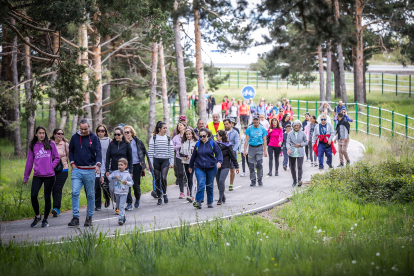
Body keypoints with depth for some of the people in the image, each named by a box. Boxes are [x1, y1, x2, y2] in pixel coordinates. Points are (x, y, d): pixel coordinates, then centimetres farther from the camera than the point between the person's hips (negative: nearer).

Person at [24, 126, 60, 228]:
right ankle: (37, 216, 9)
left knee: (47, 197, 3)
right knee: (33, 195, -13)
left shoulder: (51, 144, 4)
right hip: (37, 175, 1)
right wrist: (26, 177, 14)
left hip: (49, 176, -1)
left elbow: (57, 158, 10)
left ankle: (45, 219, 16)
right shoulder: (33, 146, 8)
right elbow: (29, 162, 13)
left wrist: (52, 166, -7)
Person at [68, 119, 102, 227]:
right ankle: (75, 217, -8)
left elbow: (98, 152, -6)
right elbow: (70, 151, 17)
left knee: (90, 195, 4)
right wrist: (72, 163, 4)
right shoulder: (75, 137, 7)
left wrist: (98, 164, -22)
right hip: (77, 170, 1)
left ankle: (89, 217, 15)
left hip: (90, 170, -1)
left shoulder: (94, 138, 1)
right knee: (75, 193, -10)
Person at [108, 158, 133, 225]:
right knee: (118, 206, 14)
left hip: (124, 193, -4)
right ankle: (124, 216, 32)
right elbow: (109, 177, 0)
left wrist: (127, 182, -19)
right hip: (117, 192, 4)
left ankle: (121, 218, -18)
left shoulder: (127, 174, -2)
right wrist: (114, 177, -18)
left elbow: (131, 183, 1)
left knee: (122, 206, -15)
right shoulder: (115, 172, 5)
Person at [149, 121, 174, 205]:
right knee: (157, 179, 3)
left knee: (163, 178, -17)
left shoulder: (168, 139, 8)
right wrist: (151, 163, -5)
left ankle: (164, 193, 5)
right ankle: (159, 197, 12)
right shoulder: (154, 138, 1)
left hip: (165, 160, 0)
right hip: (156, 160, 0)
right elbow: (150, 151, 0)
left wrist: (171, 162, 3)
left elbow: (171, 151, 9)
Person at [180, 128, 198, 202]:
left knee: (191, 179, -14)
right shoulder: (183, 143, 8)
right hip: (185, 162, 4)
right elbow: (180, 153, 8)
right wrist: (185, 156, -11)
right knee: (188, 179, 11)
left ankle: (191, 195, -20)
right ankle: (190, 193, 22)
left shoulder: (196, 143, -3)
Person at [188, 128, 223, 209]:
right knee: (201, 184, -17)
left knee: (210, 186, 10)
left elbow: (219, 153, -6)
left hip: (211, 168, 0)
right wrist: (191, 166, 24)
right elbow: (194, 156, 15)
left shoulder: (212, 143, -3)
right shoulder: (198, 144, 4)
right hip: (199, 168, 0)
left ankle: (210, 202, 25)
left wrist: (219, 162, -25)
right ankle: (198, 201, -17)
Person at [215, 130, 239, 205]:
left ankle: (220, 199, -15)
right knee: (218, 182, 8)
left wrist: (236, 166, 2)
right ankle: (223, 198, 26)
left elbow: (233, 156, -1)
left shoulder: (228, 146, -7)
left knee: (221, 181, -19)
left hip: (225, 166, -5)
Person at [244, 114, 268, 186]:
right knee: (251, 165, 0)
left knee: (259, 164, -13)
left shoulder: (262, 129, 4)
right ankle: (253, 181, 11)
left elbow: (264, 141, 6)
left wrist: (265, 151, 0)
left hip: (259, 148, -1)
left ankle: (260, 180, 1)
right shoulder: (249, 129, 4)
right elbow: (246, 140, 4)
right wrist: (245, 150, -2)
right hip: (251, 148, 1)